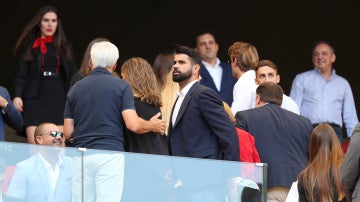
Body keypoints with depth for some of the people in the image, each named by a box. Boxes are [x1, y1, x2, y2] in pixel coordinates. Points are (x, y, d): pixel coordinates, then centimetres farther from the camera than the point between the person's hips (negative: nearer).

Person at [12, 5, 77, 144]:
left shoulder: (65, 48, 14)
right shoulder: (30, 48, 9)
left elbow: (72, 77, 13)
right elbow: (21, 75, 3)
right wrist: (17, 96, -13)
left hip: (59, 100, 1)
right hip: (35, 100, -1)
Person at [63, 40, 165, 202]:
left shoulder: (75, 89, 13)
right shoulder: (121, 86, 3)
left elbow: (68, 132, 14)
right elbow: (133, 125, -7)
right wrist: (152, 126, 14)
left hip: (81, 157, 3)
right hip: (110, 155, -3)